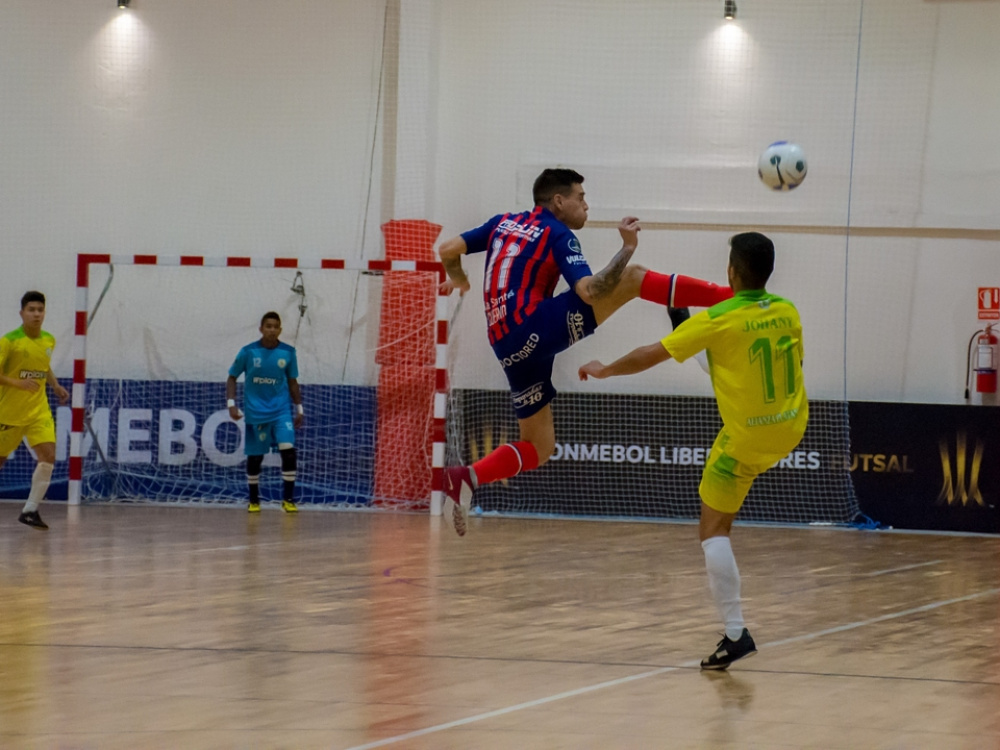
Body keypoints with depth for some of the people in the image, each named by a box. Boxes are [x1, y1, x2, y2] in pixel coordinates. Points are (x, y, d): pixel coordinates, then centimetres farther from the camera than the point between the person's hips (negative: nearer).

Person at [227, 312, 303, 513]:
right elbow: (232, 378, 2)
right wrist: (231, 404, -9)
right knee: (254, 457, 5)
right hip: (255, 412, -1)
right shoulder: (248, 352, -6)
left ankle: (288, 499, -7)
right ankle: (254, 500, 23)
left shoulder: (288, 352, -1)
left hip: (281, 410, 1)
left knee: (288, 450, -16)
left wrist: (299, 409, 10)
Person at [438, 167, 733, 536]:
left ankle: (466, 478, -3)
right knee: (632, 277, -6)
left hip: (508, 348, 7)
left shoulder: (503, 223, 20)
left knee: (538, 446, 17)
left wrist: (458, 279, 38)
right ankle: (729, 297, -13)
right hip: (537, 328, -7)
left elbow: (448, 249, 17)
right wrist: (627, 248, -11)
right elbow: (590, 292, -15)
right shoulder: (558, 235, 0)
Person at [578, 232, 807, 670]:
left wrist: (603, 370, 6)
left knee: (713, 528, 2)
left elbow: (651, 355, -11)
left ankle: (735, 634, -6)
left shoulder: (718, 320, -17)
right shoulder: (788, 313, -2)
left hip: (746, 435, -6)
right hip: (791, 428, 6)